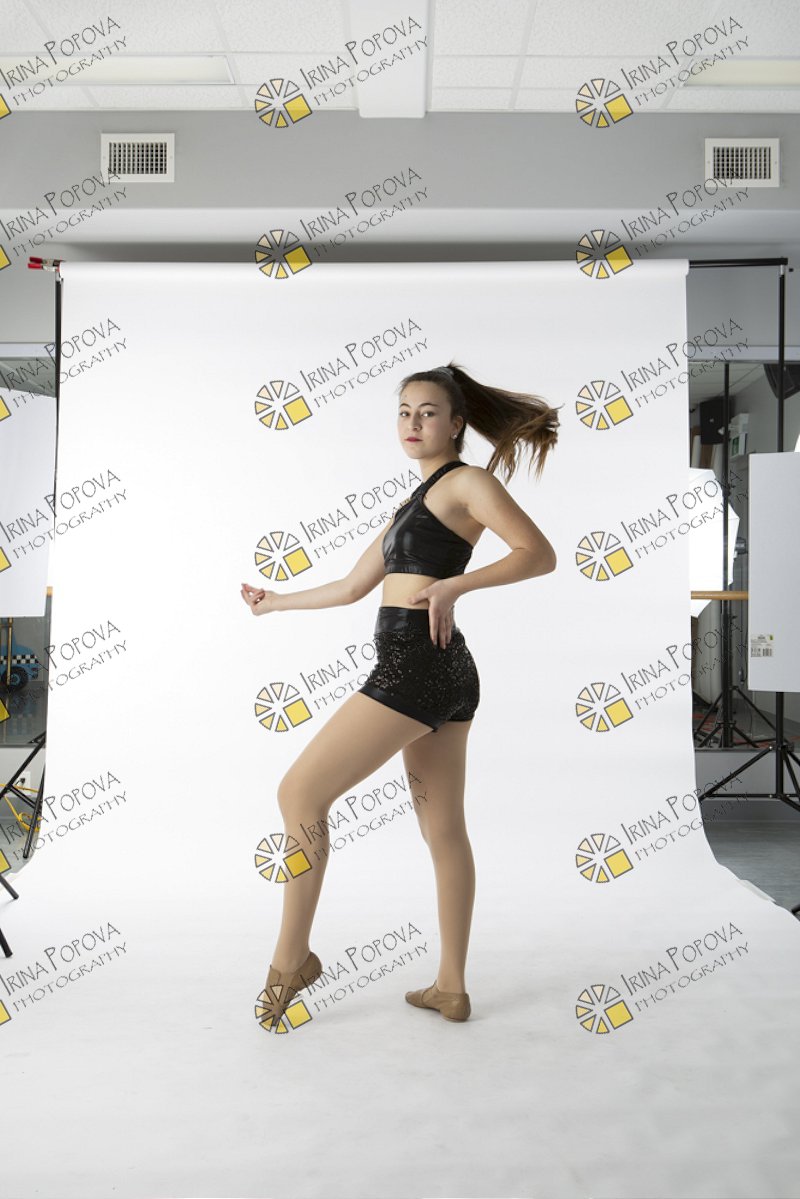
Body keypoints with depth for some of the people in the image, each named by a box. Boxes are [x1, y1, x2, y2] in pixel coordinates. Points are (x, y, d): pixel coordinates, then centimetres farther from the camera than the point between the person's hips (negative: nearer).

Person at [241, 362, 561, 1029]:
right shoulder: (416, 502, 24)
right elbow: (353, 586, 28)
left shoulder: (466, 481, -2)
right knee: (444, 830, 10)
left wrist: (454, 584, -22)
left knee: (300, 792, -4)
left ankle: (291, 957, 7)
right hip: (446, 675, 9)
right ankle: (452, 988, 19)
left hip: (418, 662, -9)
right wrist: (275, 602, 36)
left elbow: (540, 554, -13)